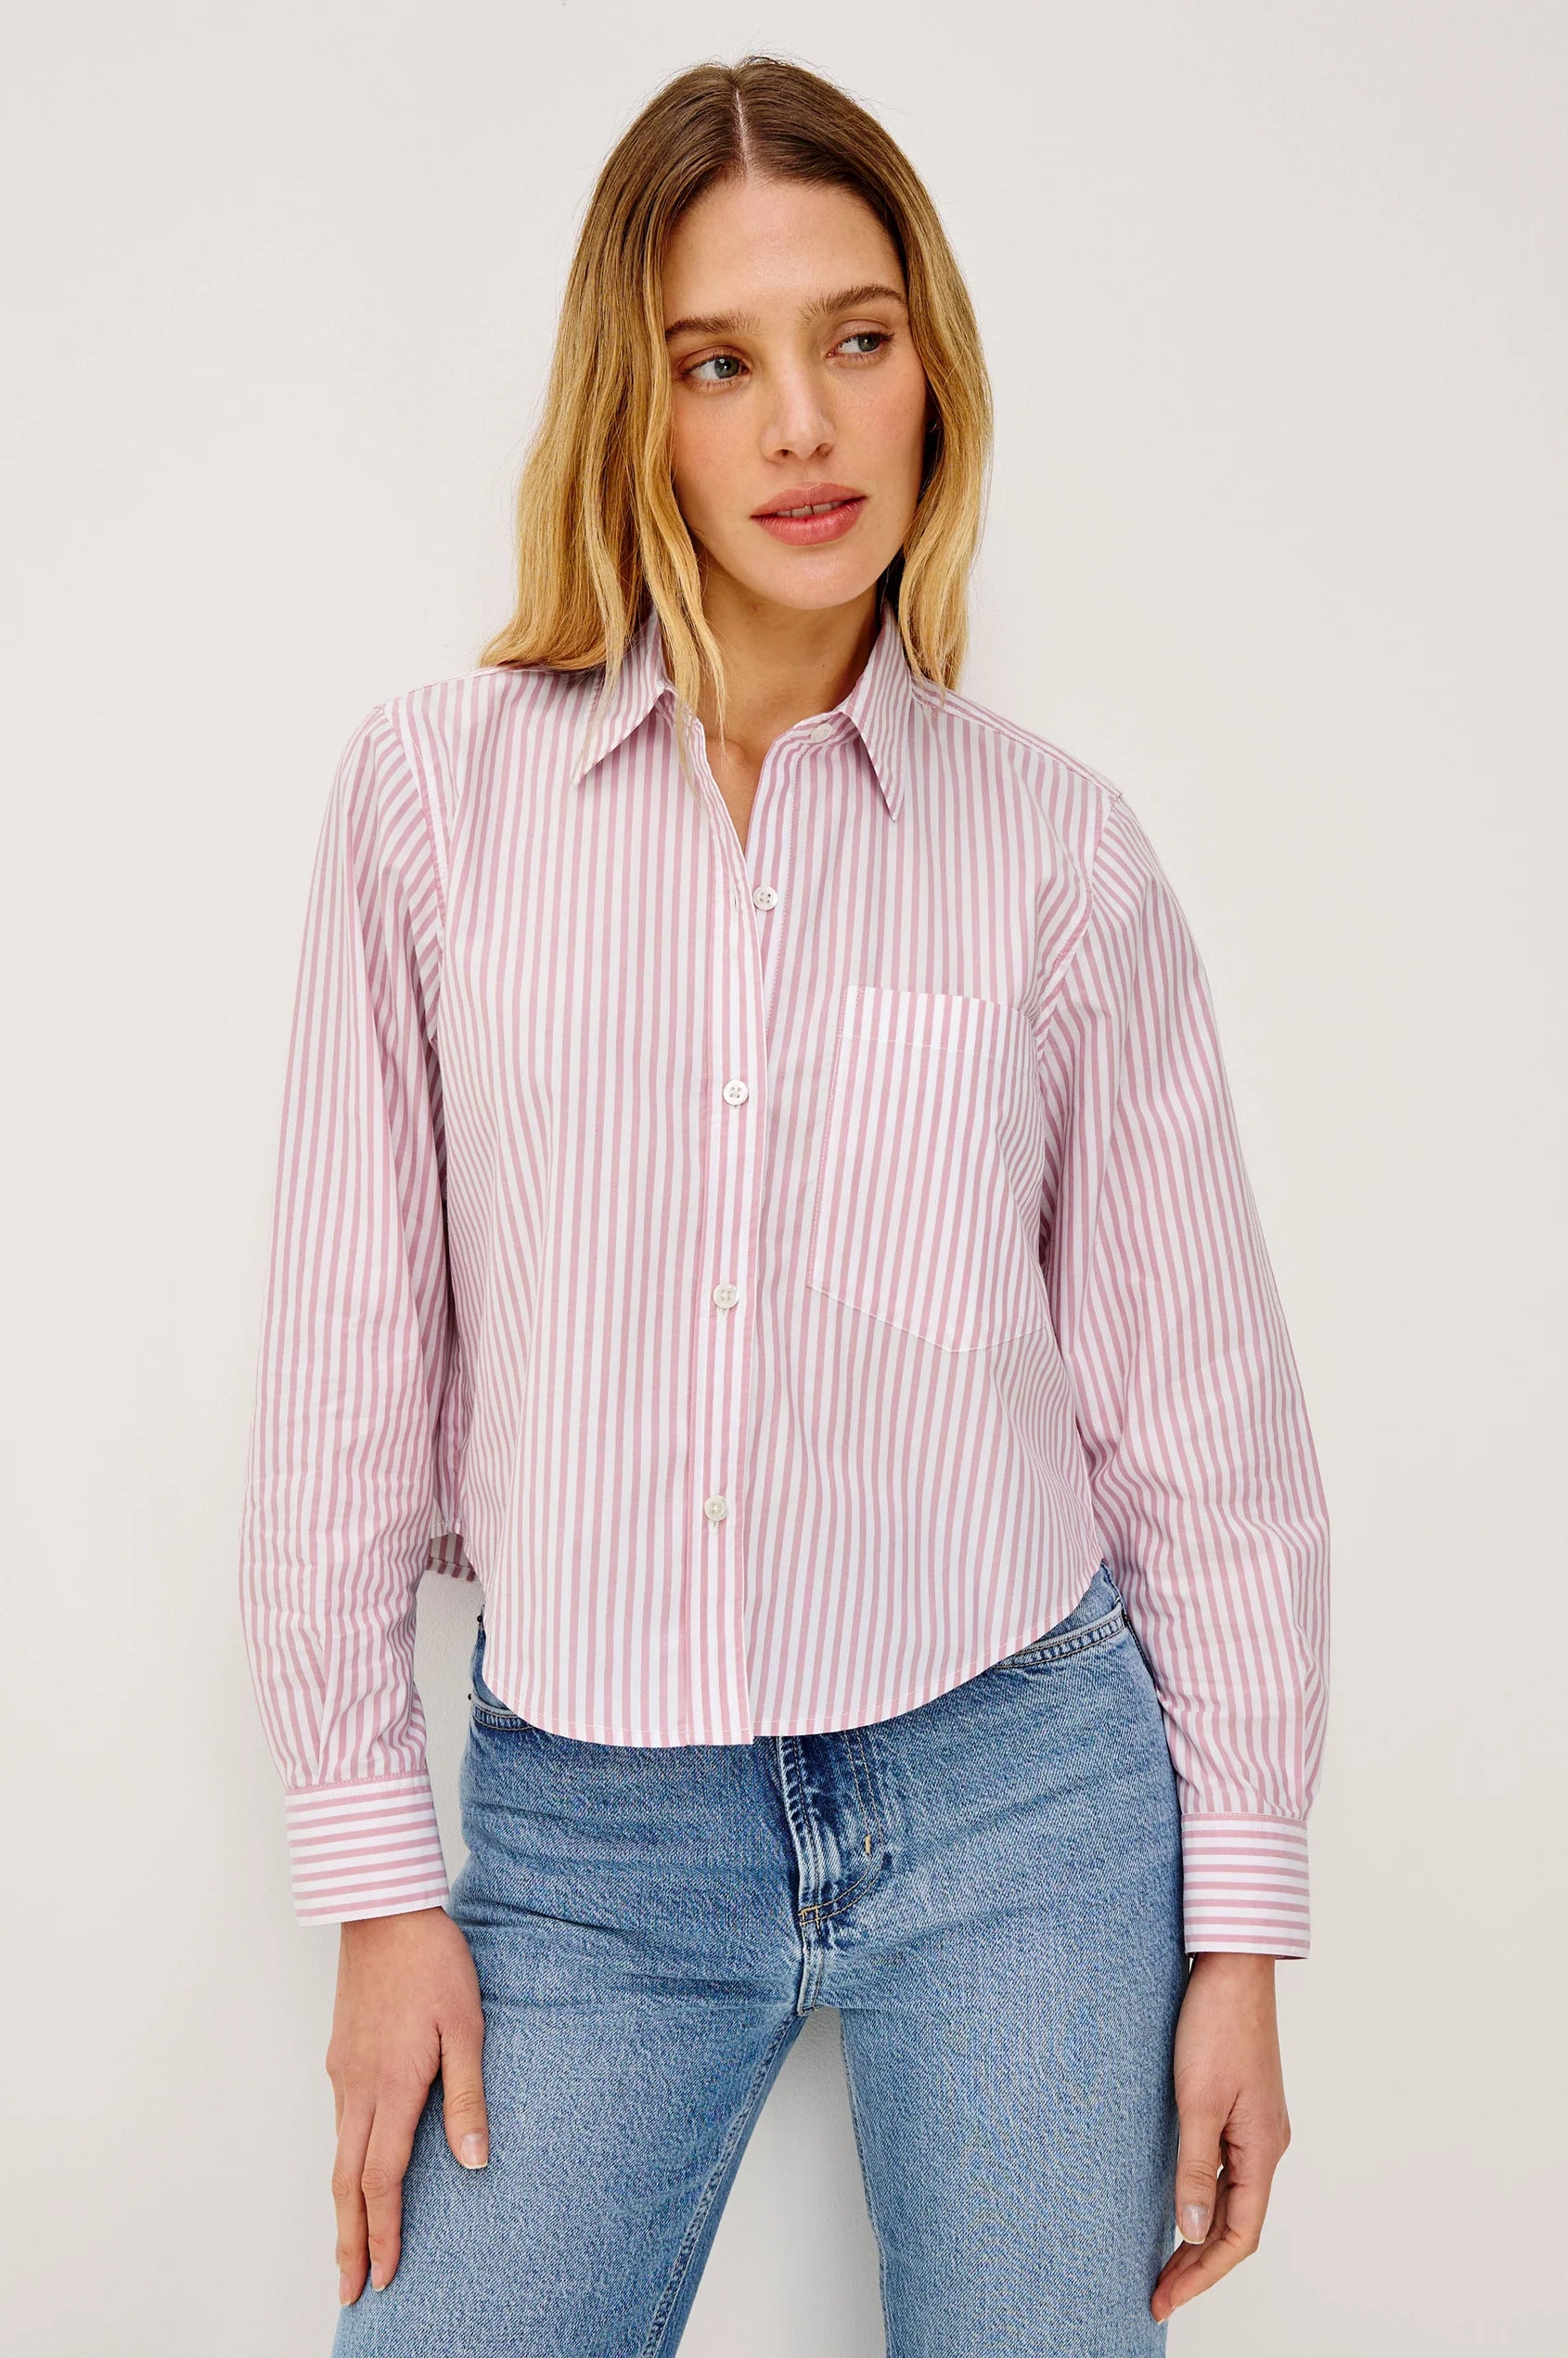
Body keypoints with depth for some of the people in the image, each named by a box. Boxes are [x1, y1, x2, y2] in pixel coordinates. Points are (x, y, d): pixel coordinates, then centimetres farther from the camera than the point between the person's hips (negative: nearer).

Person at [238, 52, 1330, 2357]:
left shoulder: (1060, 847, -3)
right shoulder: (436, 786, -4)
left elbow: (1201, 1409, 1)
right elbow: (345, 1359, -1)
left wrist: (1242, 1929, 2)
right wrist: (381, 1878, 0)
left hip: (1018, 1802, 0)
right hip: (582, 1835, 0)